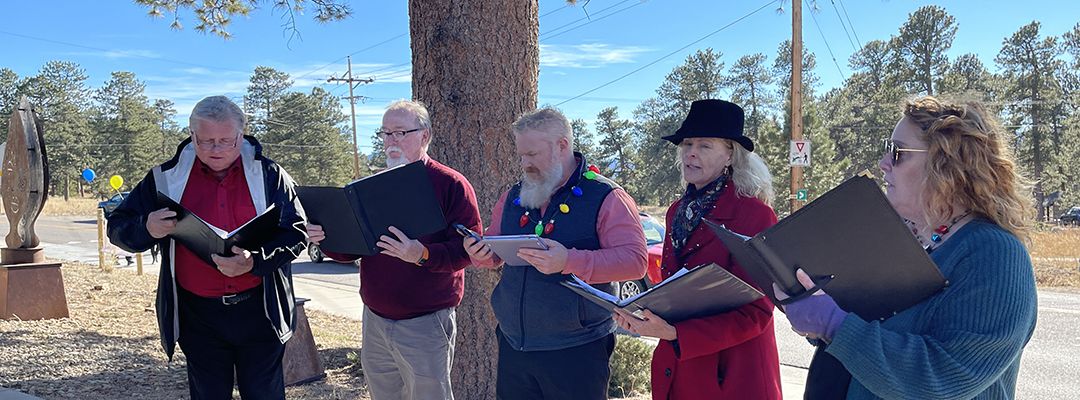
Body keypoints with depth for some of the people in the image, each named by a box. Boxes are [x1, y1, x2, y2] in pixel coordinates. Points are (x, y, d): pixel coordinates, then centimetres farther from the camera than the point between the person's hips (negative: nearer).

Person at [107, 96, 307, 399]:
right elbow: (118, 227, 5)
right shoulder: (168, 177, 1)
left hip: (259, 313, -1)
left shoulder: (269, 175, -2)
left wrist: (255, 262, -23)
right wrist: (148, 229, -19)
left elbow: (296, 233, -5)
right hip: (198, 316, 1)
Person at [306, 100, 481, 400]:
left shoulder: (451, 184, -7)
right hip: (374, 319, 6)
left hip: (425, 324, -5)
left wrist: (422, 255, -31)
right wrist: (327, 240, -6)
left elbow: (467, 249, -16)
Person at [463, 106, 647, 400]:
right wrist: (481, 254, -5)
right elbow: (495, 255, 20)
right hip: (513, 348, 5)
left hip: (576, 352, -5)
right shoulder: (513, 197, 11)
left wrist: (569, 261, -30)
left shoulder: (606, 198, -8)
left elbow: (634, 261, -17)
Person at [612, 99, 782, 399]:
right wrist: (642, 314, -6)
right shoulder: (677, 211, 7)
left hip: (730, 375, -6)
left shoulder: (755, 213, -14)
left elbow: (755, 312, -16)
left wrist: (674, 333, -24)